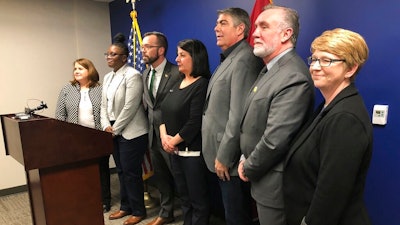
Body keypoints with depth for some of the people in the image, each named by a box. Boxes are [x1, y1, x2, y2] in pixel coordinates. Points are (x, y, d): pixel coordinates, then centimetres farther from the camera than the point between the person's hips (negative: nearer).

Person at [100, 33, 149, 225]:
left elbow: (130, 108, -18)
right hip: (114, 132, 8)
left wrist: (115, 129, -13)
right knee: (121, 171, 15)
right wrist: (106, 126, -1)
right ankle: (126, 207, 30)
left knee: (131, 172, 0)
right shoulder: (108, 77, 13)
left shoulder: (132, 75, -13)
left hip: (131, 132, -8)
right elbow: (104, 104, 14)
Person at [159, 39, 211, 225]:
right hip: (175, 150, 8)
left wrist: (174, 140, -10)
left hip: (193, 152, -8)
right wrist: (164, 136, -6)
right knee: (184, 196, 19)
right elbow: (165, 111, 10)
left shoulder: (202, 85, -13)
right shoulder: (178, 82, 12)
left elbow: (195, 122, -19)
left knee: (197, 199, 6)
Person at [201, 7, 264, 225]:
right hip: (221, 155, 9)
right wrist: (218, 155, 13)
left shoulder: (244, 60, -18)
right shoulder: (229, 59, 14)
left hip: (230, 159, -9)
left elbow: (238, 117, -24)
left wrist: (224, 157, -18)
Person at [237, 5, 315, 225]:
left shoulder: (293, 77, -25)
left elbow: (274, 141, -28)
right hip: (262, 178, 9)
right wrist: (245, 159, 3)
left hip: (275, 185, -9)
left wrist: (248, 169, -12)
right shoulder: (270, 68, 7)